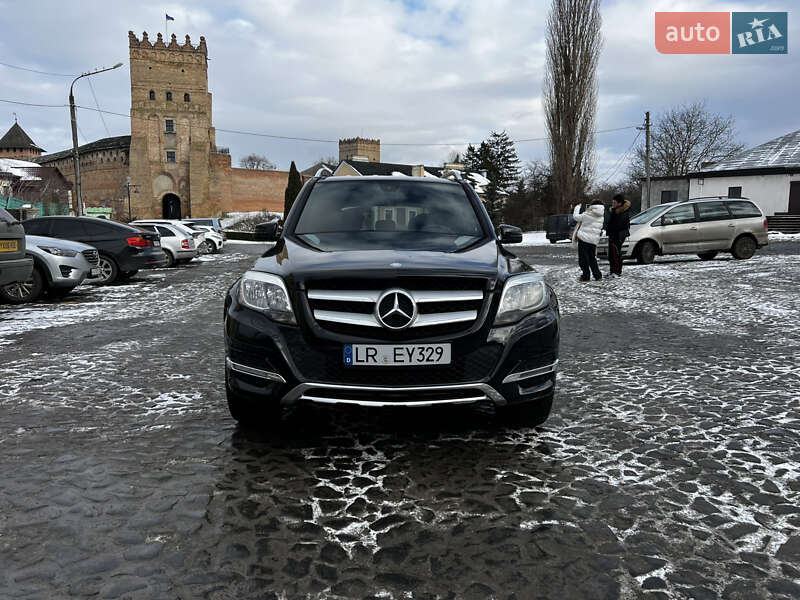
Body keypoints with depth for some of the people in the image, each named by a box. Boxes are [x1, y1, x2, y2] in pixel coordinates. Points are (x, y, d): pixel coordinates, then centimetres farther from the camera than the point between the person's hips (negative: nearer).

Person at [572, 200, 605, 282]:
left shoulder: (587, 215, -13)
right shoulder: (601, 218, 7)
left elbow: (575, 216, -3)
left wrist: (577, 207, 16)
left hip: (584, 238, -6)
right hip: (594, 240, 6)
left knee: (583, 258, 1)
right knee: (592, 258, 16)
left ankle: (586, 276, 1)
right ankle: (598, 275, 15)